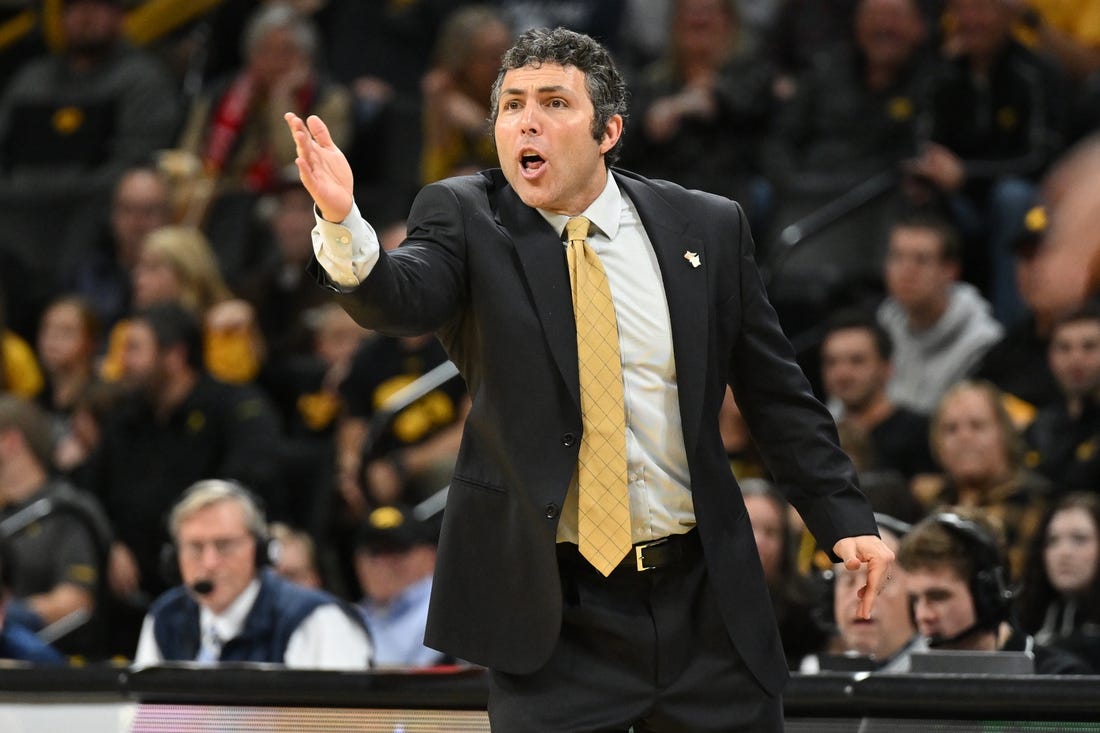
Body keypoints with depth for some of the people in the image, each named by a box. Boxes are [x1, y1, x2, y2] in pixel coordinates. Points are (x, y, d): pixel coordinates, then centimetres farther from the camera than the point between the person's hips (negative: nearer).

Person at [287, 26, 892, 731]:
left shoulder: (707, 228, 4)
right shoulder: (464, 218, 0)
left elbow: (777, 395, 9)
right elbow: (400, 299, -21)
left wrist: (847, 520, 1)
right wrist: (343, 224, -41)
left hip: (705, 597, 2)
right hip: (553, 613, -2)